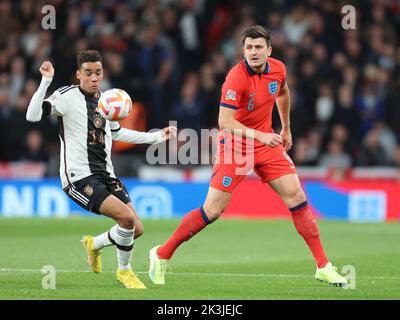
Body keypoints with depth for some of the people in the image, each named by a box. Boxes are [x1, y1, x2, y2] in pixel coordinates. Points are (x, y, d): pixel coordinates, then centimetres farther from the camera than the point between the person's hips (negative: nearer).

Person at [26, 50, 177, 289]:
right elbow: (33, 115, -22)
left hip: (106, 175, 7)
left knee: (137, 229, 1)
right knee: (127, 217, -23)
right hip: (79, 177, -7)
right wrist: (46, 82, -29)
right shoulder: (67, 96, -9)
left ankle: (94, 244, 31)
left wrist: (158, 136, 30)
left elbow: (116, 133, 29)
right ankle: (124, 271, 1)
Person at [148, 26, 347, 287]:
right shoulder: (237, 77, -24)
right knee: (212, 211, -8)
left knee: (297, 197, -2)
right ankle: (162, 255, 8)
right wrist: (259, 135, -39)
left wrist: (286, 129, 26)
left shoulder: (278, 69, -3)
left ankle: (324, 267, 5)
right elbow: (225, 121, -30)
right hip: (235, 147, -6)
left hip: (267, 142, 6)